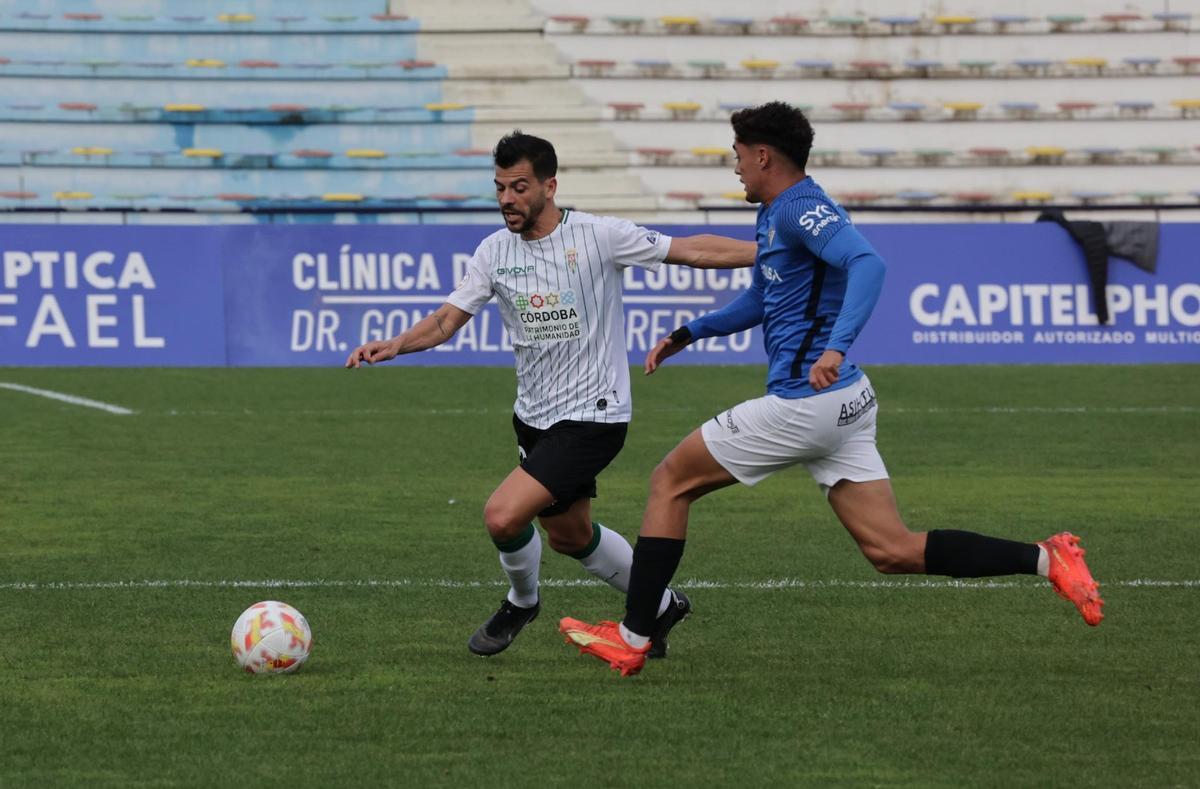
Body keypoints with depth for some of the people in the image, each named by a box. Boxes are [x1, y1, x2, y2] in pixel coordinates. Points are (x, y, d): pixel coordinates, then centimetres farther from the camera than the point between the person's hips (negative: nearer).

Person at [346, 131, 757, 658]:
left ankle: (521, 602, 12)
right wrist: (395, 345, -20)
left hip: (592, 417, -7)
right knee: (569, 535, 20)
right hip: (534, 417, 7)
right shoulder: (495, 251, 1)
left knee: (503, 516, -19)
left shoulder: (598, 236, -14)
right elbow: (449, 318, -1)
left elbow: (691, 251, -9)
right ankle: (661, 607, 42)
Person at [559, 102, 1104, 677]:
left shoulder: (802, 209, -13)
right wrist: (688, 334, 28)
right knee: (894, 552, 3)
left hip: (803, 404, -10)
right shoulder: (772, 215, 19)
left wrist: (836, 347, -42)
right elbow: (760, 300, 36)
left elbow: (867, 264, -30)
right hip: (844, 403, 10)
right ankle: (1045, 559, -6)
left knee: (669, 482, 4)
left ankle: (631, 639, 6)